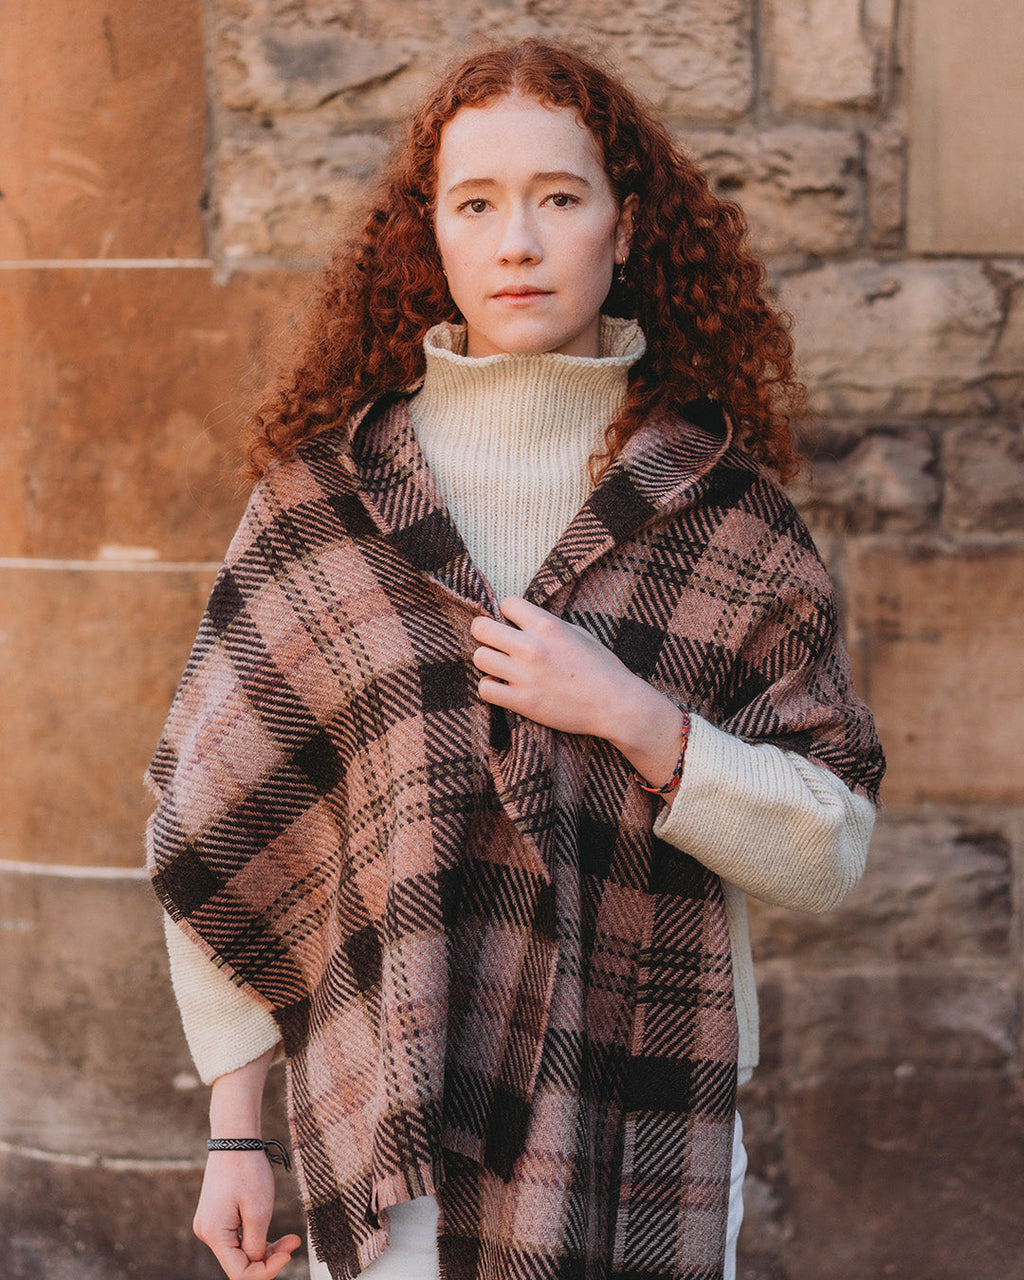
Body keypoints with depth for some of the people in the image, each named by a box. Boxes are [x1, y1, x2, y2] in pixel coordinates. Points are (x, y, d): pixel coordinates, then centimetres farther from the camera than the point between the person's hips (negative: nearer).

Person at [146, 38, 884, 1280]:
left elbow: (831, 851, -2)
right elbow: (213, 812, -1)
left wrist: (631, 716, -17)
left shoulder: (720, 507, -2)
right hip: (385, 1129, 0)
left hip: (641, 1126, 1)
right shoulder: (321, 491, -3)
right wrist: (233, 1132, -1)